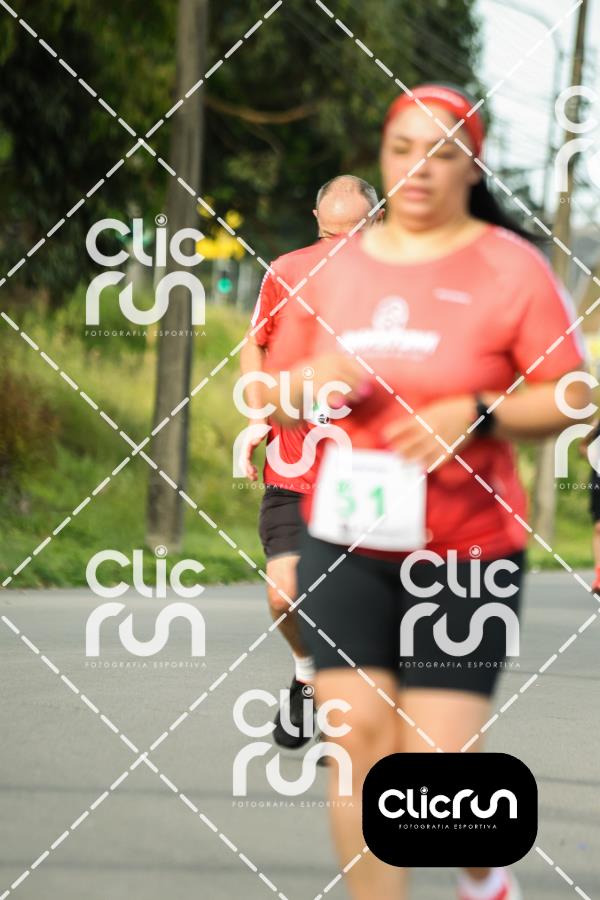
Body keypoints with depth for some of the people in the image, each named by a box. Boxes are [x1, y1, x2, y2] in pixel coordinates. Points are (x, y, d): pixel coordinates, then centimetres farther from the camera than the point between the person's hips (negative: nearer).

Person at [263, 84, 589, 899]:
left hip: (466, 556, -3)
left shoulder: (511, 268, -5)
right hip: (345, 548, 3)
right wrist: (307, 385, -7)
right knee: (361, 741, -6)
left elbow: (573, 398, -5)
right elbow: (281, 393, 17)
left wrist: (475, 413, -20)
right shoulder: (335, 266, 8)